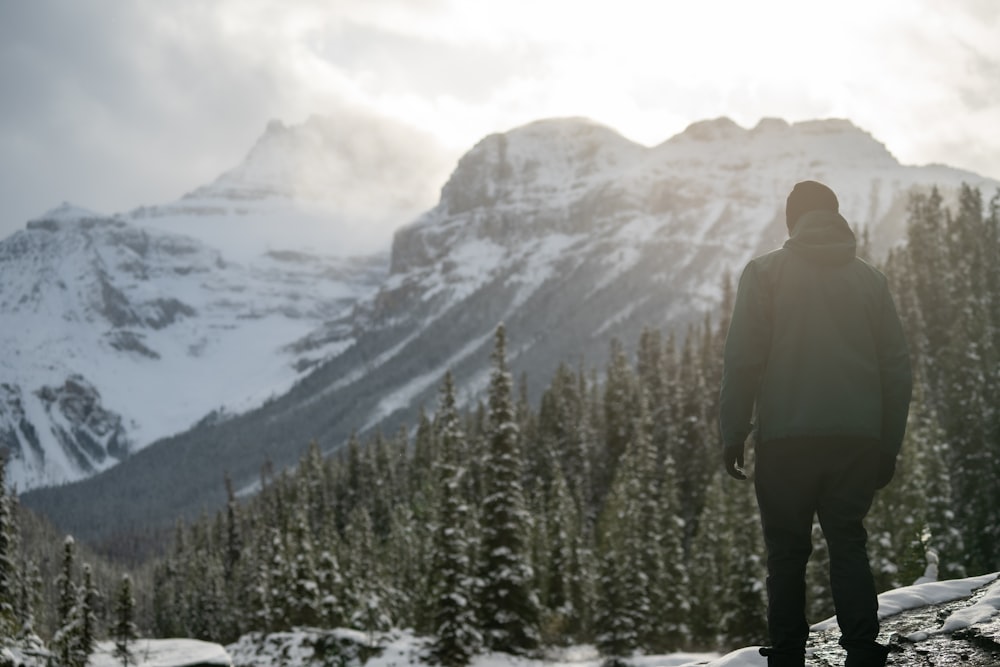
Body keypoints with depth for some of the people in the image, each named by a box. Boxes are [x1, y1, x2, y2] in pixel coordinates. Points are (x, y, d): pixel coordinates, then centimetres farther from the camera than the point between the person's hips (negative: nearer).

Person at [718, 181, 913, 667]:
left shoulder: (765, 272, 2)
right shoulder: (869, 279, 10)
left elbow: (741, 360, -5)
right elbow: (897, 368, 10)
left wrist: (733, 435, 0)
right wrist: (889, 445, 15)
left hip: (786, 440, -2)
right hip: (858, 439, 2)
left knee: (787, 553, 6)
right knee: (848, 545, 7)